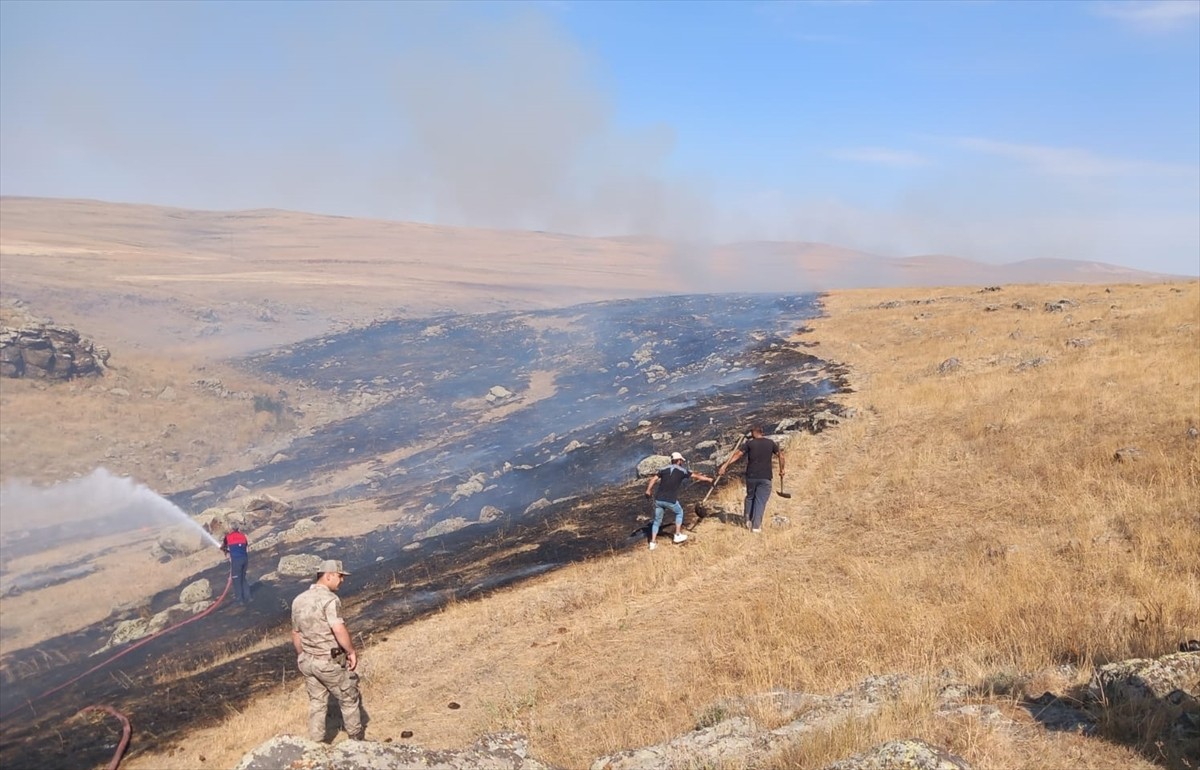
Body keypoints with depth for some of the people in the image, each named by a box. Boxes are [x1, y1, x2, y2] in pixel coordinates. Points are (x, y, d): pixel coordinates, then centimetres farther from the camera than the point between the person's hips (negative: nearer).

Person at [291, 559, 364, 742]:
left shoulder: (298, 600, 5)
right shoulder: (329, 599, -20)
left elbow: (296, 633, 14)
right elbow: (339, 630, -30)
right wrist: (351, 651, -18)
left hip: (308, 661, 7)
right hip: (330, 662, -7)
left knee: (316, 703, 18)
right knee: (350, 700, 12)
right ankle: (356, 740, 24)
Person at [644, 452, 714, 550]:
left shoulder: (664, 469, 11)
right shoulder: (682, 471, 3)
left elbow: (653, 479, 0)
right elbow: (696, 476, 12)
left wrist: (648, 490, -1)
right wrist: (708, 479, 25)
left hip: (659, 500, 3)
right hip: (670, 501, -3)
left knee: (657, 521, 15)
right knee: (679, 513, 26)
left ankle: (652, 543, 12)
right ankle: (677, 535, 26)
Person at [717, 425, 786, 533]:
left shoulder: (749, 443, 0)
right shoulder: (770, 443, 6)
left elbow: (737, 454, -8)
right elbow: (781, 456, 8)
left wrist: (725, 465, -11)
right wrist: (781, 470, 20)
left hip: (751, 476, 0)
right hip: (765, 477, 0)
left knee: (750, 497, 20)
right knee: (761, 501, 2)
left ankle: (748, 521, 18)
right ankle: (756, 525, -5)